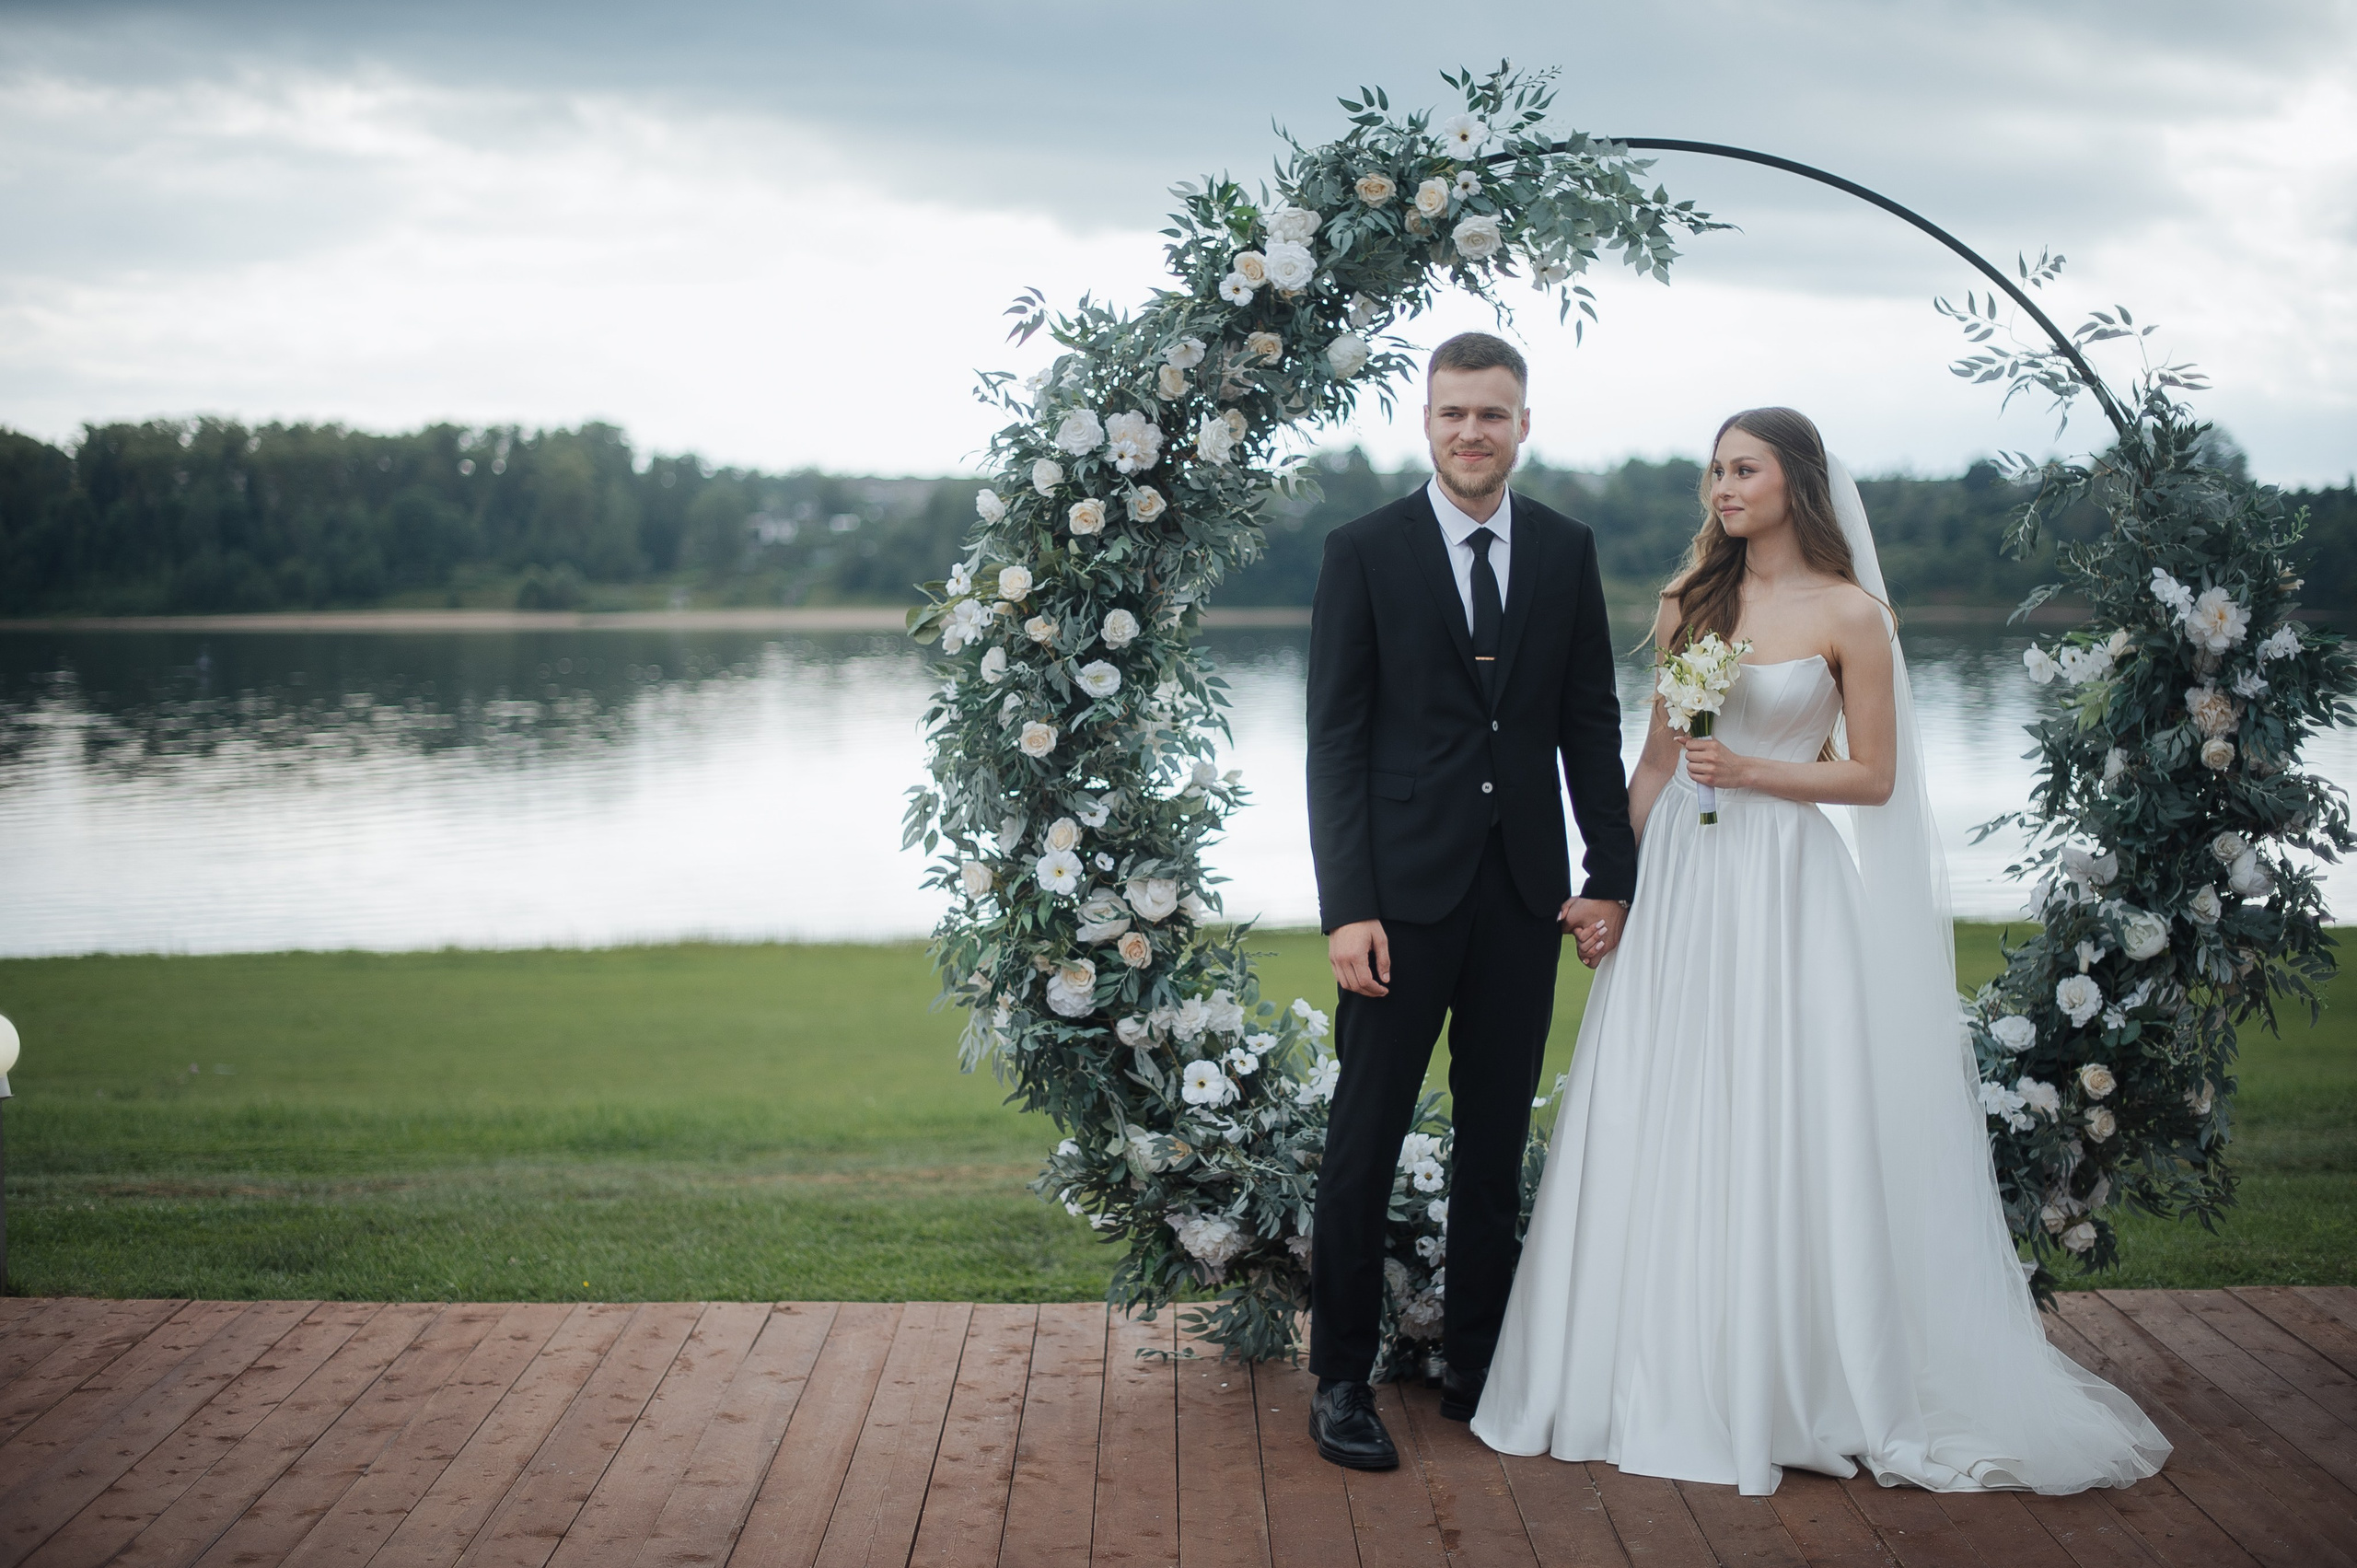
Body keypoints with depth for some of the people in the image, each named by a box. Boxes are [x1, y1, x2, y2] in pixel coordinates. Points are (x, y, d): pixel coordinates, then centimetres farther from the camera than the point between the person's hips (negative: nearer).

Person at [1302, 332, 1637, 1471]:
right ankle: (1341, 1380, 14)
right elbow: (1335, 740, -6)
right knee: (1364, 1144, 3)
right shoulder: (1363, 552, -2)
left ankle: (1478, 1371, 24)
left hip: (1525, 893, 3)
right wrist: (1346, 907, -13)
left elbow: (1591, 723, 10)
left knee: (1498, 1144, 12)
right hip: (1405, 890, -3)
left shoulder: (1567, 552, 8)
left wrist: (1613, 873, 3)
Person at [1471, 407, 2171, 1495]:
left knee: (1785, 1131, -2)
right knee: (1661, 1130, 4)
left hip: (1786, 888, -4)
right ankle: (1663, 1379, 16)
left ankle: (1793, 1386, 11)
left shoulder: (1849, 614, -3)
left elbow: (1874, 777, -3)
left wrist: (1752, 772, -14)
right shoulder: (1687, 606, 10)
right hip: (1680, 882, 4)